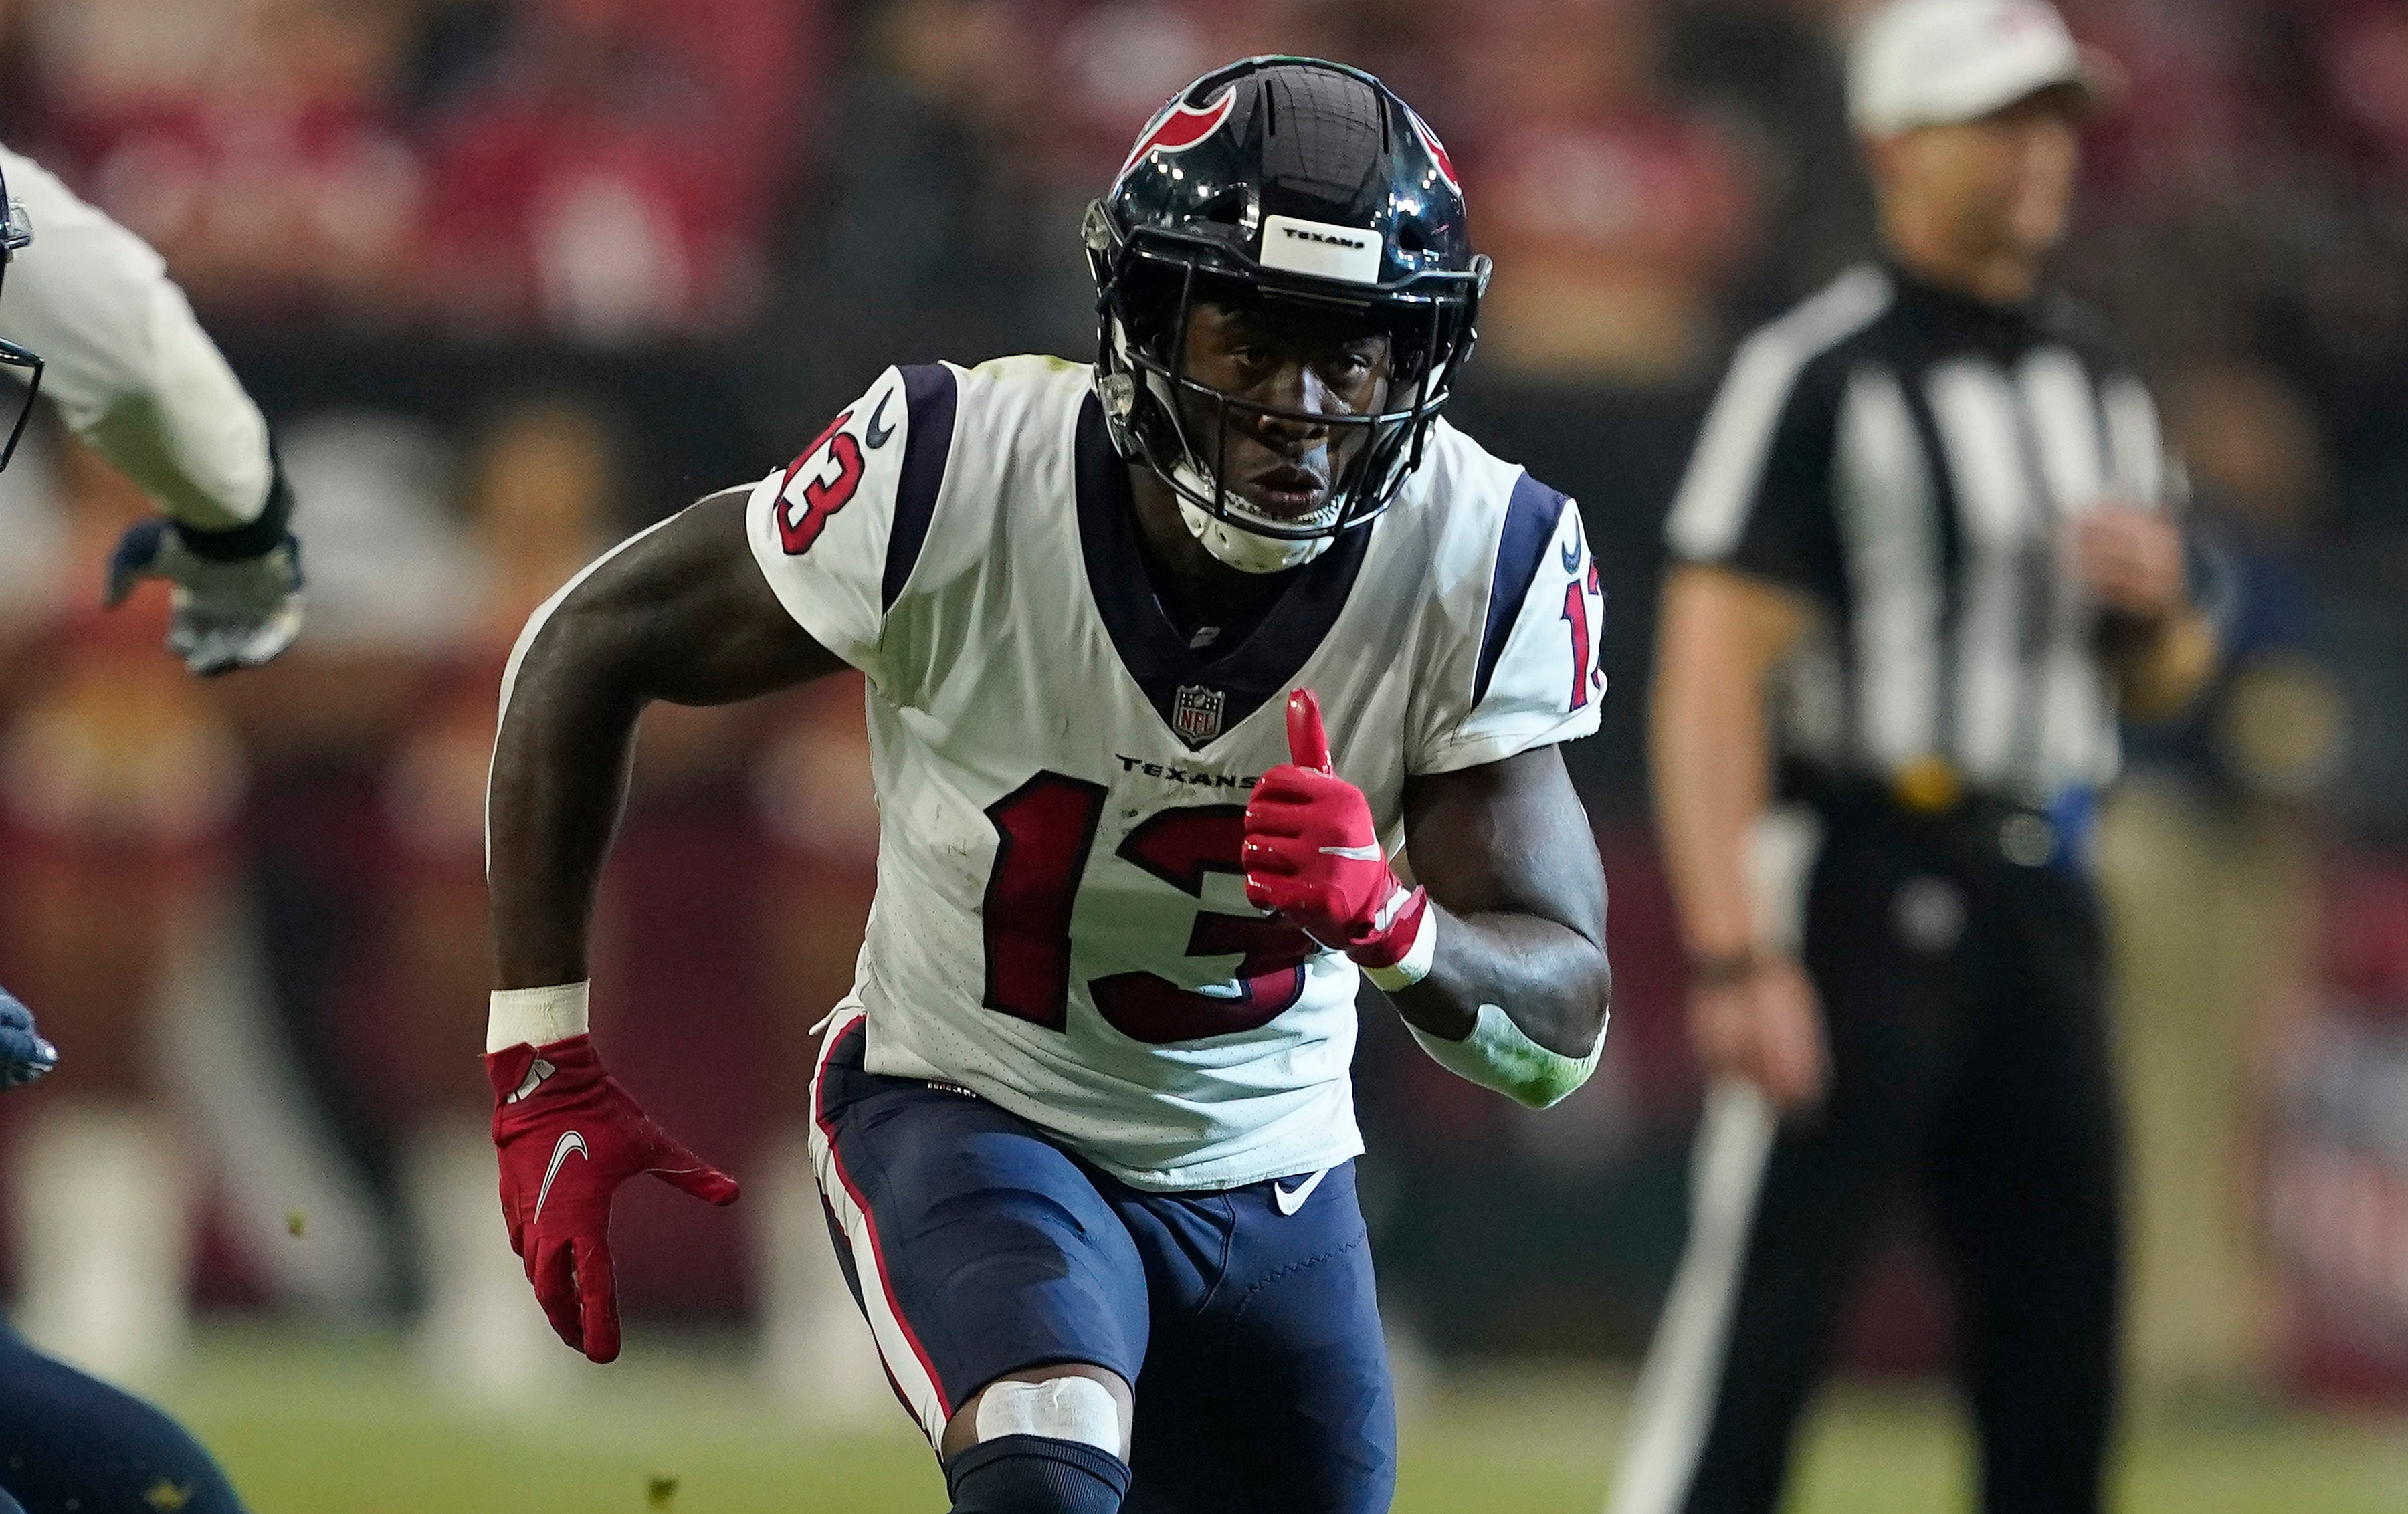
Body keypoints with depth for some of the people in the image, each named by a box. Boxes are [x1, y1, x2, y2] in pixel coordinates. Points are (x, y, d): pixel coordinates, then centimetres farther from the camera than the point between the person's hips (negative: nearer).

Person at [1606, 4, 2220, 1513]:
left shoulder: (2101, 384, 16)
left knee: (2063, 1333, 8)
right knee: (1753, 1338, -11)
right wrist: (1734, 957, -25)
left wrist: (2162, 604, -1)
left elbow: (2160, 683, 24)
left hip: (2045, 899, 7)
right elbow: (1712, 675, -15)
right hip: (1860, 883, -7)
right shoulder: (1819, 373, -8)